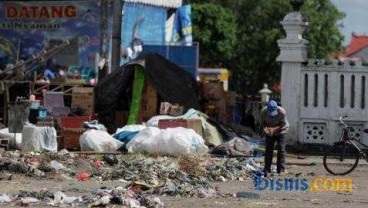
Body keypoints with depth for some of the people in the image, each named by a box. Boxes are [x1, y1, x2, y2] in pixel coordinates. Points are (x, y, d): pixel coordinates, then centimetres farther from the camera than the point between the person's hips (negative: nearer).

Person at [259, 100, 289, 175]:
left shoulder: (282, 112, -30)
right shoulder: (263, 111, -25)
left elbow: (283, 124, -19)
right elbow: (262, 123, -10)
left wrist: (274, 129, -34)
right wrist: (265, 129, -33)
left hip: (280, 130, -2)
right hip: (269, 132, 2)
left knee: (281, 149, -8)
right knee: (268, 149, -2)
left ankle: (281, 169, -3)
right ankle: (267, 169, 4)